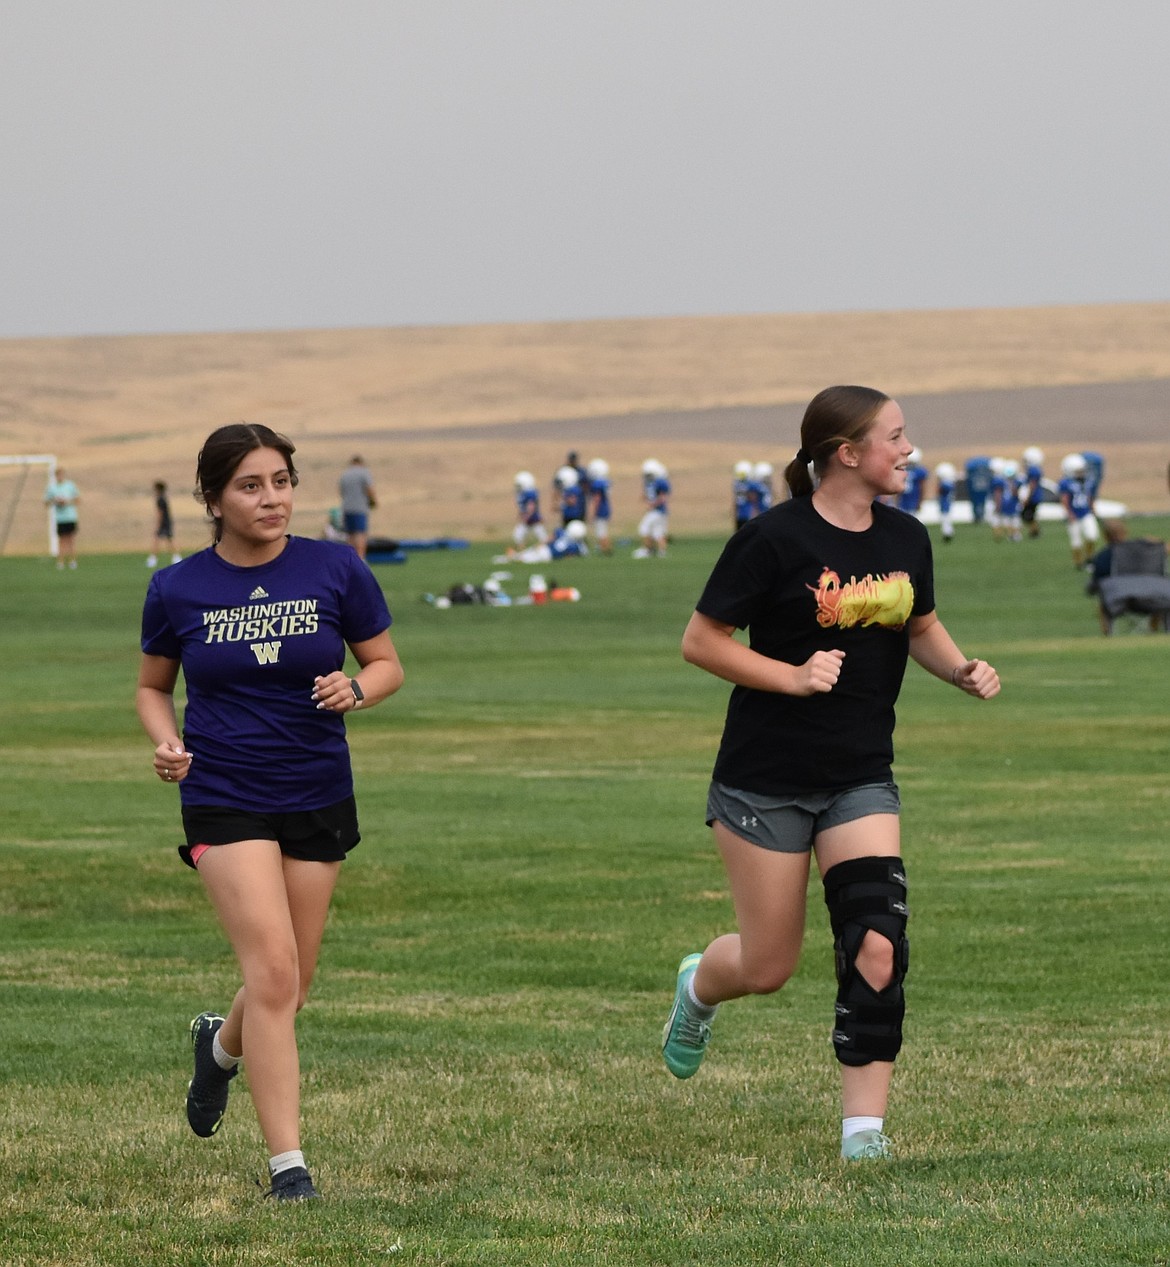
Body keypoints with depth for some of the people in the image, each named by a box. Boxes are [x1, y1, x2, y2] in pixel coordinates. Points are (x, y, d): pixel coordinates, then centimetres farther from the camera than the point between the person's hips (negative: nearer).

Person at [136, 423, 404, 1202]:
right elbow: (153, 685, 11)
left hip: (318, 799, 2)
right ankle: (287, 1161, -10)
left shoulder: (336, 571, -4)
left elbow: (388, 664, 6)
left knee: (292, 985, 12)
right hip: (224, 798, -2)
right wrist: (166, 740, -9)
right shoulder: (178, 590, -4)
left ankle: (221, 1045, 48)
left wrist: (355, 689, -17)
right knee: (273, 970, -15)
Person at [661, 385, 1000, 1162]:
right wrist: (792, 676, -21)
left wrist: (964, 671, 0)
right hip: (767, 779, -4)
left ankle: (865, 1129, -8)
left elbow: (921, 627, 20)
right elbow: (701, 641, -11)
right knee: (769, 969, 5)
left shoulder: (906, 539, 2)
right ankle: (698, 987, 42)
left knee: (878, 950, -13)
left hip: (862, 779, 4)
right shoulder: (777, 539, -15)